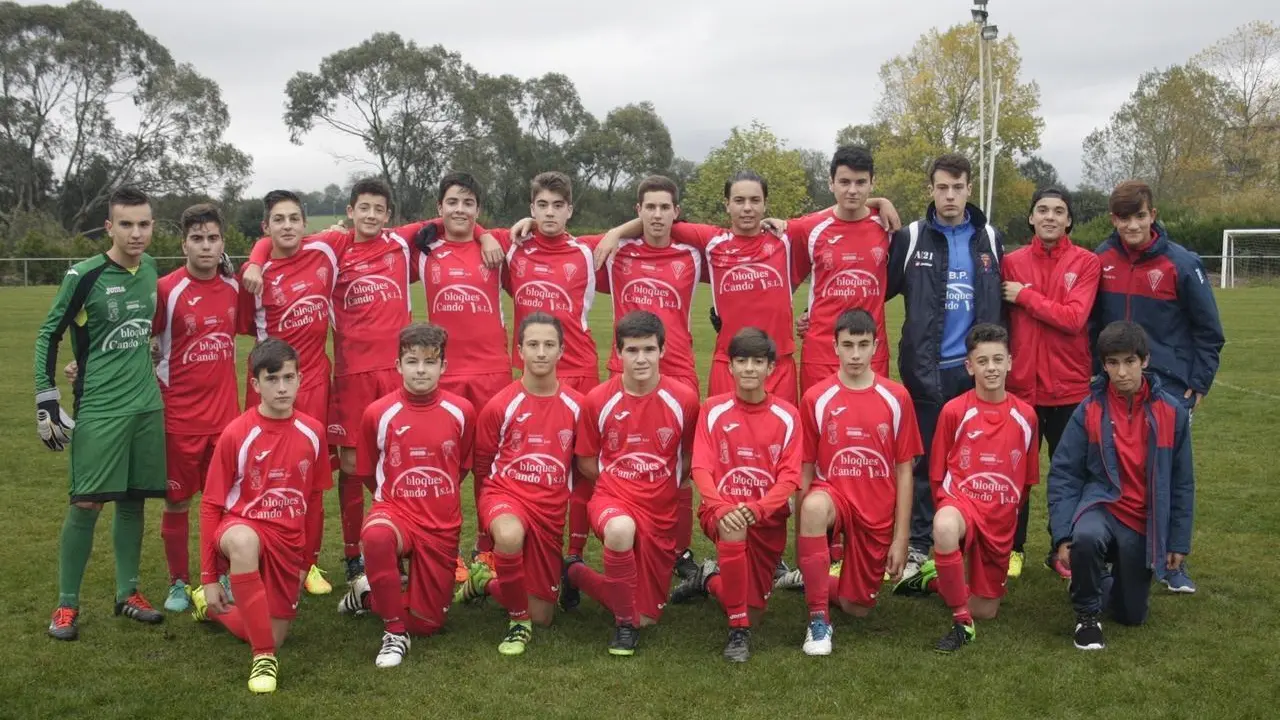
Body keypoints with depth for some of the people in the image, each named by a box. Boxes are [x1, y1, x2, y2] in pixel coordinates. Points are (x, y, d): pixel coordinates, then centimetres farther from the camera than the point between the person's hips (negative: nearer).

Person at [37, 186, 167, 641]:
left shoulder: (149, 269, 5)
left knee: (132, 501, 9)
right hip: (99, 408, -5)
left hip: (147, 405, 5)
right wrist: (47, 402, -7)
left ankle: (127, 593, 22)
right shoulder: (84, 276, -11)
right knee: (86, 503, -5)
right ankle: (67, 604, 8)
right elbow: (48, 335, -4)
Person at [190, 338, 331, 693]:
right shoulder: (236, 434, -11)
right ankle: (263, 658, -31)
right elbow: (210, 505, -5)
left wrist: (309, 560, 14)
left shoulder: (312, 432, -2)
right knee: (243, 541, -42)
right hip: (245, 527, -4)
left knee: (273, 638, 4)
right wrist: (208, 578, -6)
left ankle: (214, 605, 35)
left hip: (289, 542, 4)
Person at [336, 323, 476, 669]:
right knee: (375, 534, -40)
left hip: (443, 526, 2)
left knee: (427, 624, 4)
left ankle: (370, 591, 34)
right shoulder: (378, 413, -8)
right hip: (395, 512, -2)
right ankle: (394, 632, -20)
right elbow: (368, 472, 7)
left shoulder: (461, 411, -5)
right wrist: (401, 498, 9)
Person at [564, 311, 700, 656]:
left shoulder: (683, 399, -8)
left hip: (661, 511, 2)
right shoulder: (598, 400, -8)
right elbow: (586, 461, 5)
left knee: (648, 618, 6)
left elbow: (690, 457, 9)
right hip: (612, 498, -2)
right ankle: (624, 624, -16)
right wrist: (620, 481, -2)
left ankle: (577, 574, 33)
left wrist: (665, 484, 1)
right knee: (621, 529, -42)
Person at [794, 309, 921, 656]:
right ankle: (818, 619, -25)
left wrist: (900, 537, -3)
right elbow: (805, 469, -1)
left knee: (858, 608, 4)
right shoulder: (816, 398, -5)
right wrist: (804, 531, -4)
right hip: (834, 494, -1)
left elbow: (903, 471, 0)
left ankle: (819, 581, 40)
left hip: (878, 514, 2)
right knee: (814, 506, -39)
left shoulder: (896, 398, -4)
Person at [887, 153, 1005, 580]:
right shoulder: (910, 238, 0)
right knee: (924, 458, 5)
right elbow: (881, 289, 0)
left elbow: (1002, 300, 11)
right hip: (926, 369, -2)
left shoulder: (991, 240, 7)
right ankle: (918, 545, 15)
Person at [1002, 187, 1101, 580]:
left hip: (1069, 387, -1)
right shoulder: (1012, 262, 4)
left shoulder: (1087, 263, -2)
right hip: (1021, 384, 1)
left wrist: (1025, 296, -12)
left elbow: (1074, 318, -15)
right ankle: (1014, 547, 21)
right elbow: (1000, 321, 5)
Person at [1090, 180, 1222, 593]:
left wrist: (1199, 383, -5)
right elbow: (1090, 322, 10)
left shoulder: (1181, 263, -9)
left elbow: (1208, 331, -2)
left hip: (1170, 389, -2)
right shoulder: (1100, 261, 0)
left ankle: (1171, 562, 14)